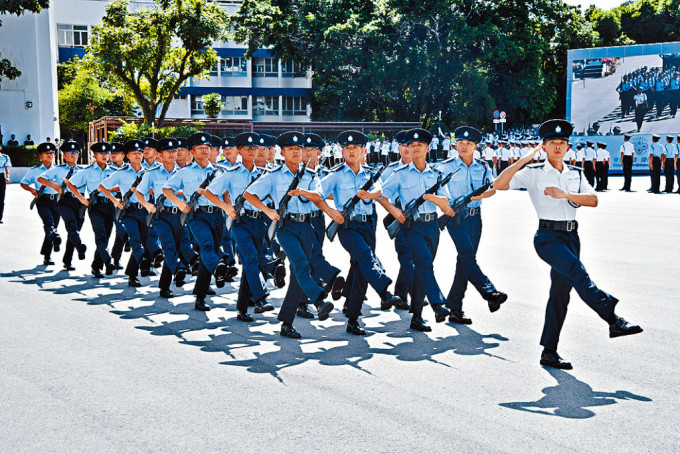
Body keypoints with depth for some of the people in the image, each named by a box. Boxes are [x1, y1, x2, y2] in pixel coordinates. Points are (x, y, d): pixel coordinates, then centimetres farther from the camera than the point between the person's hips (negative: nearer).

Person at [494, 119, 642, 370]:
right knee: (577, 272, -29)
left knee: (561, 292, 4)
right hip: (548, 236, -5)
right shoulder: (533, 173, 2)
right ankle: (613, 320, -33)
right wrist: (524, 160, -13)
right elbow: (499, 185, -10)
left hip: (571, 236, 5)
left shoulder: (576, 174, 15)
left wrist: (565, 195, -15)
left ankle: (549, 352, 11)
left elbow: (593, 200, -1)